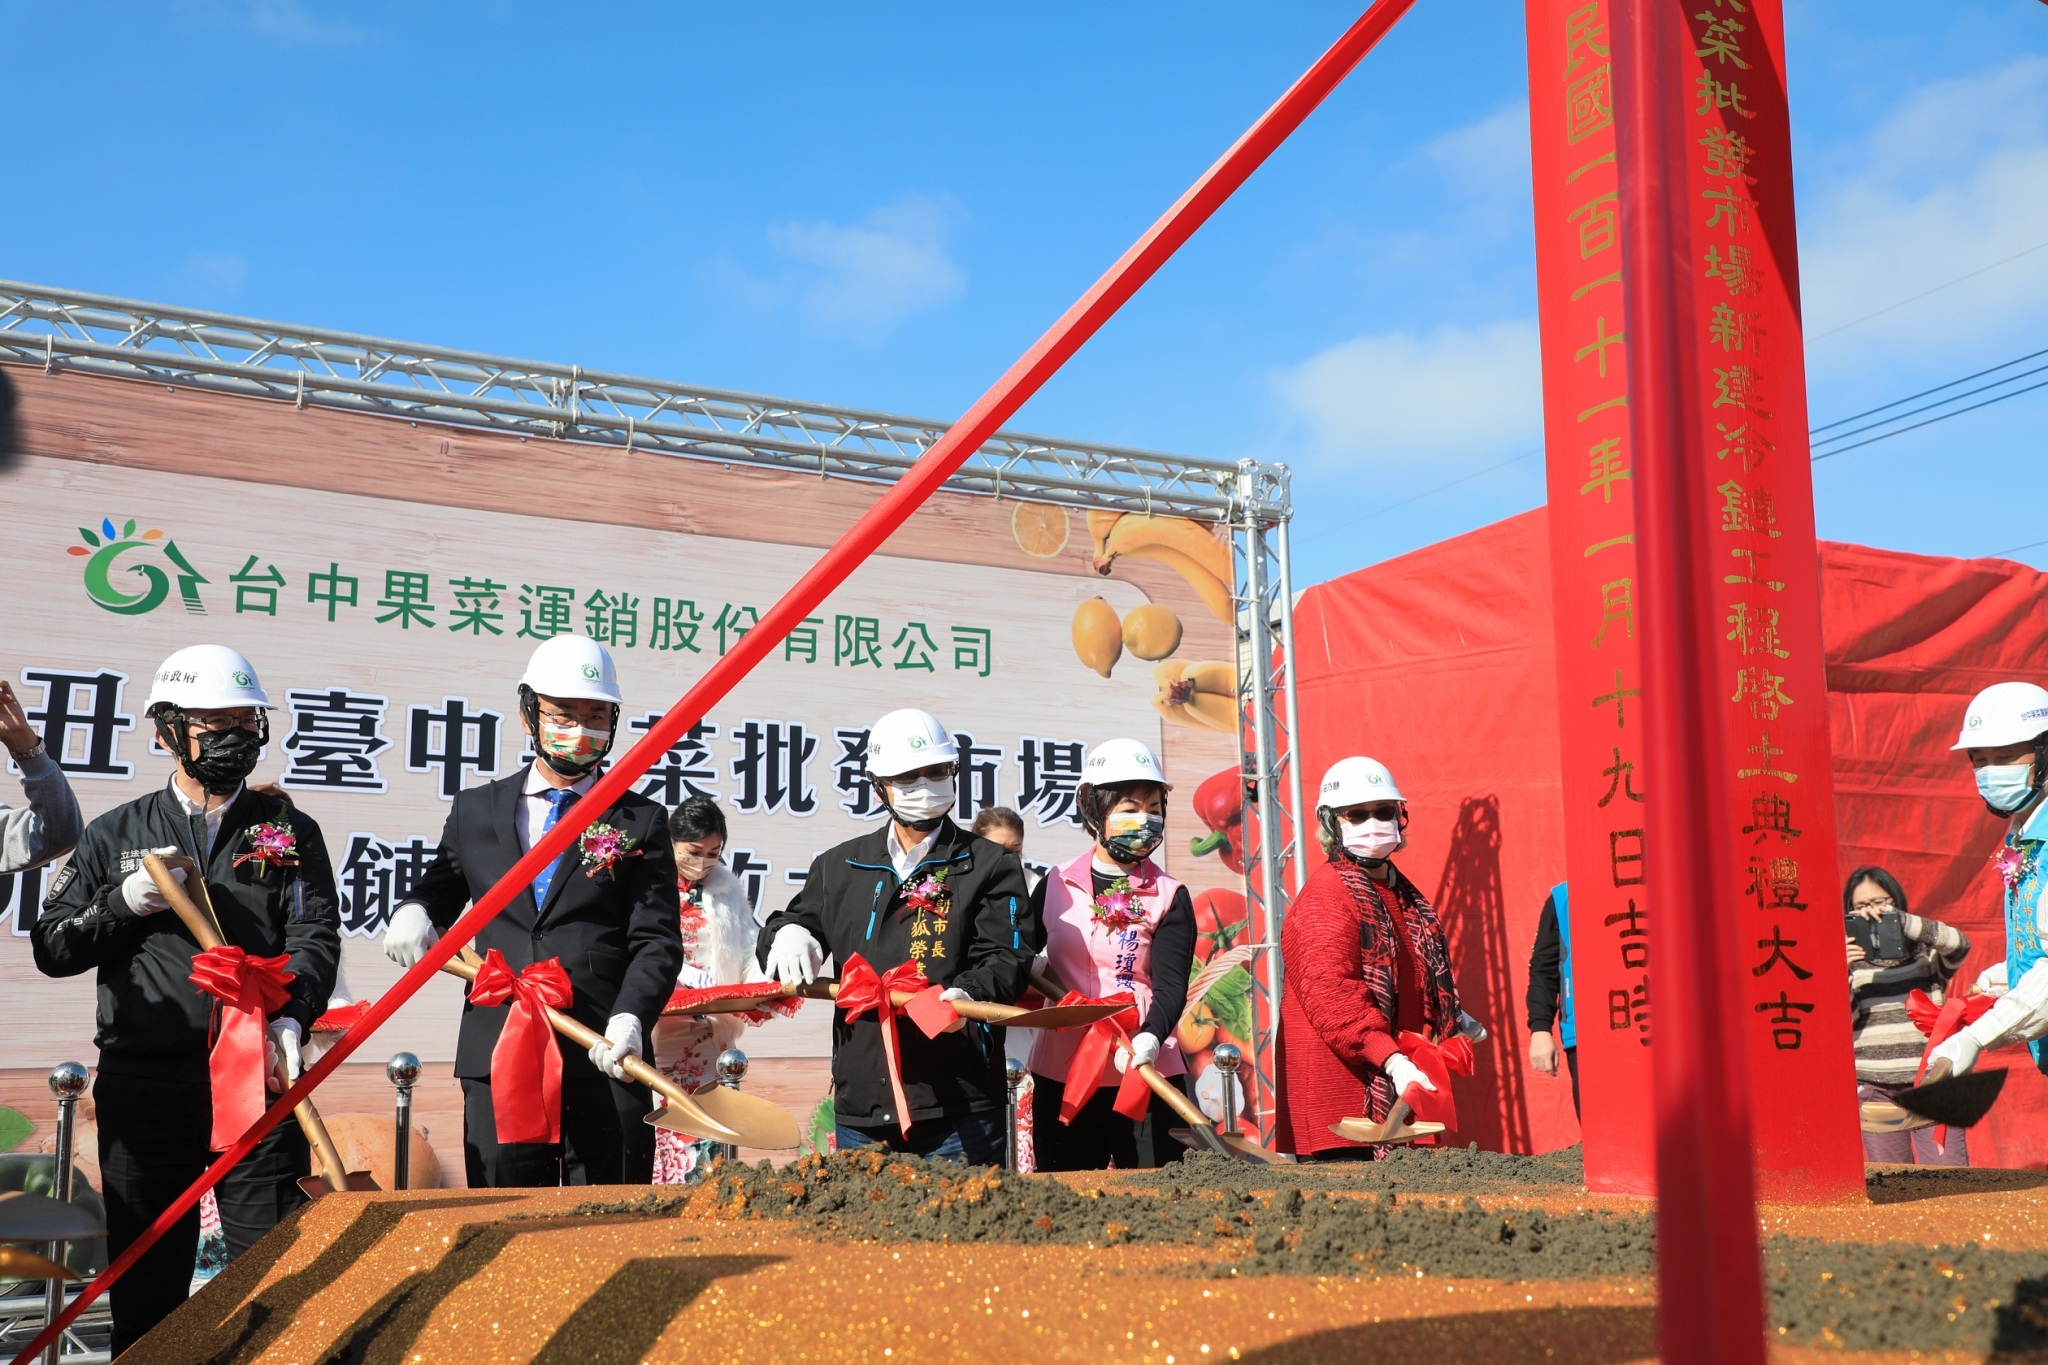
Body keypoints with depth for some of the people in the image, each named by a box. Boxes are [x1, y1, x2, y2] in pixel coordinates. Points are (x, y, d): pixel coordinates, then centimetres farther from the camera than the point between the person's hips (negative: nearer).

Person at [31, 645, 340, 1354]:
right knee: (146, 1275, 9)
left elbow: (314, 938, -3)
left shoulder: (290, 832, 9)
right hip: (143, 1083, 1)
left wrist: (289, 1018, -21)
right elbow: (51, 948, 10)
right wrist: (124, 904, -7)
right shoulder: (116, 834, 12)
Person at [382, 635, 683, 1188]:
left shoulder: (642, 821, 7)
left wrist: (630, 1018, -17)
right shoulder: (474, 811, 14)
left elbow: (656, 940, 0)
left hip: (606, 1059, -2)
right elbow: (441, 888, 25)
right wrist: (413, 910, 0)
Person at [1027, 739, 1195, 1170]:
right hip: (1059, 1074, 2)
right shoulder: (1056, 886, 8)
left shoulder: (1169, 898, 1)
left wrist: (1150, 1039, -29)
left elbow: (1171, 986, -10)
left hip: (1145, 1074, -2)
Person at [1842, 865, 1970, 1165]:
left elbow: (1959, 944, -14)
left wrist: (1897, 919, -19)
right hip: (1874, 1087, 1)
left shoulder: (1926, 954, 8)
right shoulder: (1851, 962, 8)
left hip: (1930, 1081, -1)